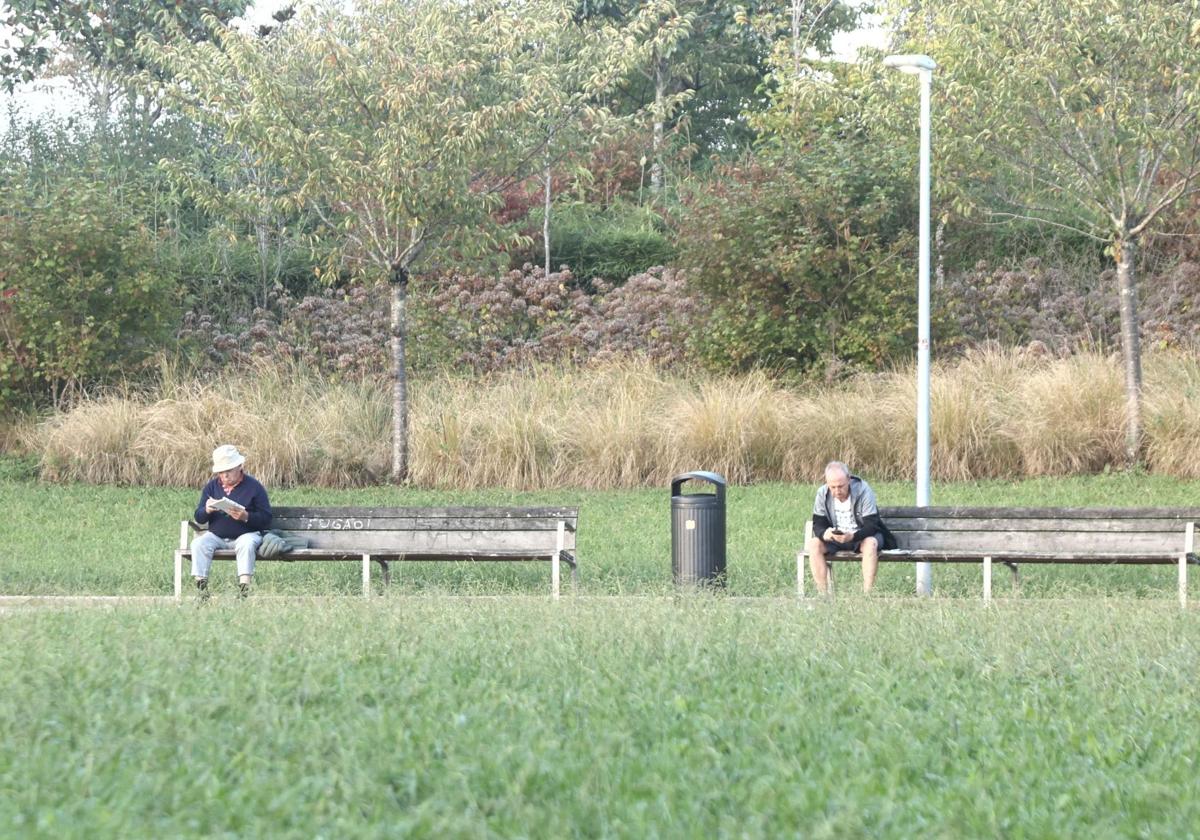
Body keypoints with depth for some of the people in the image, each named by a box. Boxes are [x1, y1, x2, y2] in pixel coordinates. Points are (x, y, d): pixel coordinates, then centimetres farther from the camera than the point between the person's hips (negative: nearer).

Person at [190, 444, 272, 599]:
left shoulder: (254, 486, -2)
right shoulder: (212, 486, 10)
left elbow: (266, 518, -6)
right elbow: (199, 518, 7)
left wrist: (246, 517, -25)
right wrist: (206, 510, -17)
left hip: (245, 534, -3)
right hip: (216, 536, 3)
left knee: (246, 543, -36)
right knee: (198, 544, -24)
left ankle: (244, 587, -41)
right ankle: (201, 587, -29)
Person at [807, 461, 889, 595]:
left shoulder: (863, 491, -20)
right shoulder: (822, 493, -9)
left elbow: (871, 526, -23)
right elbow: (818, 524, -7)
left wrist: (852, 537, -42)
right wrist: (824, 534, -33)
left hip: (861, 536, -3)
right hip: (834, 538, 3)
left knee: (871, 543, -37)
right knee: (813, 544, -24)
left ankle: (867, 593, -35)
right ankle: (824, 595, -26)